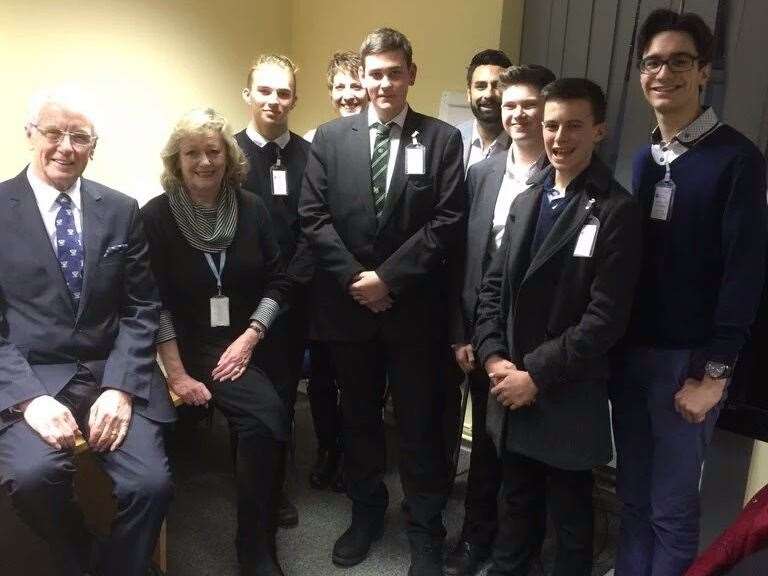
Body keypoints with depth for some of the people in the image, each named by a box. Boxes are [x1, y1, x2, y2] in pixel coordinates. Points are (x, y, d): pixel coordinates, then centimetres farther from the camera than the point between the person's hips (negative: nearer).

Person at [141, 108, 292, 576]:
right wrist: (177, 373, -13)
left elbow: (278, 281, 4)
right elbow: (155, 304, -7)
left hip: (250, 341, 4)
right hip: (195, 346, -4)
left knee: (265, 420, -19)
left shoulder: (252, 208, 3)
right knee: (267, 415, -24)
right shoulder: (156, 216, -5)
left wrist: (250, 338, -9)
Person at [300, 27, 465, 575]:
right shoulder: (330, 137, 5)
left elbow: (447, 222, -7)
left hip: (413, 307, -2)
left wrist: (388, 277, -13)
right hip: (348, 304, 2)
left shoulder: (443, 139, 0)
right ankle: (367, 512, 37)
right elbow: (313, 217, -1)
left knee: (420, 423, 8)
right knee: (359, 417, 16)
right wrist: (354, 277, -11)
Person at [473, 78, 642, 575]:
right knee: (517, 505, 22)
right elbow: (494, 286, 8)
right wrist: (493, 357, -5)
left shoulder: (617, 210, -11)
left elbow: (605, 316, -17)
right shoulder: (526, 202, 10)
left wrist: (537, 376, -16)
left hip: (569, 397, -5)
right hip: (512, 387, 5)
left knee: (570, 518, 14)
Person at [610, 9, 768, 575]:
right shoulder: (644, 159, 8)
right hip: (631, 352, 5)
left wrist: (715, 372, -13)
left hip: (687, 358, -5)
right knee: (633, 495, 15)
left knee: (672, 506, 6)